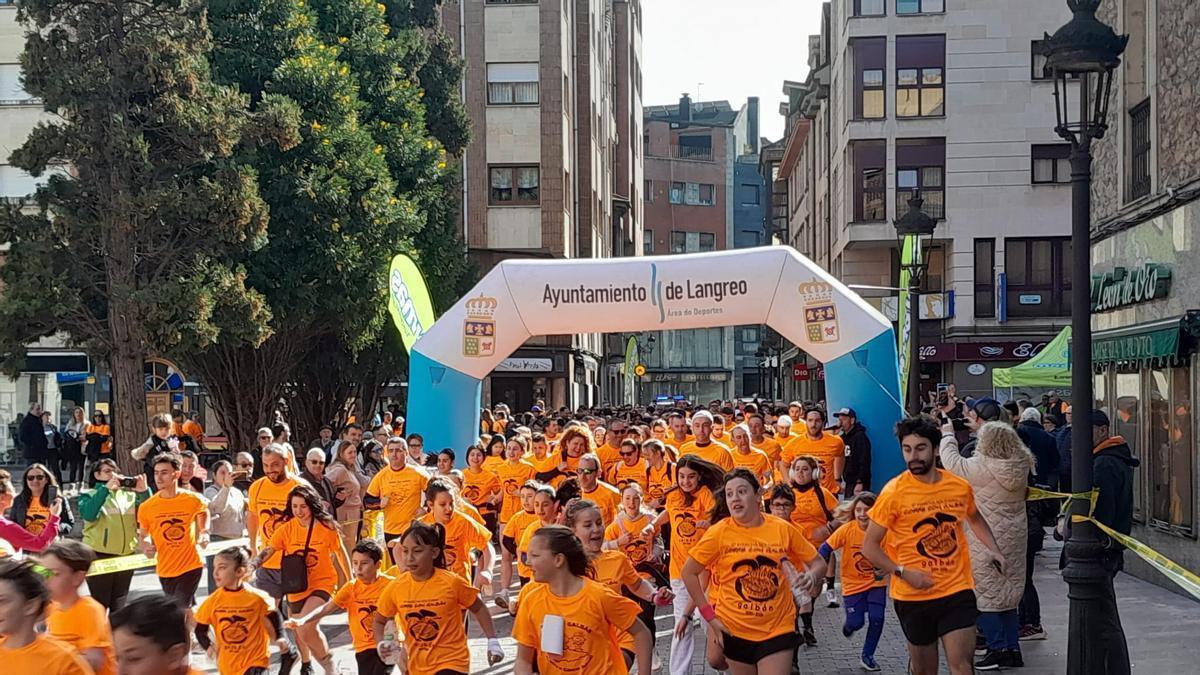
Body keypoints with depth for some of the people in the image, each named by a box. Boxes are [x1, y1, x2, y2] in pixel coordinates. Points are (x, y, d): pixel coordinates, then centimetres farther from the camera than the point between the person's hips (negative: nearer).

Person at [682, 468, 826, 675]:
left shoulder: (783, 529, -5)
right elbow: (688, 573, -3)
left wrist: (812, 576, -17)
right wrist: (709, 616, -7)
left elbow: (818, 563, 5)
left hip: (778, 629, 0)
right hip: (735, 629, 0)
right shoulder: (719, 533, -10)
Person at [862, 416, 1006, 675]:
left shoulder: (961, 487, 0)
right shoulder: (894, 493, -11)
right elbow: (869, 546, -7)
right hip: (913, 596, -1)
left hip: (957, 591, 1)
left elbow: (975, 519, 24)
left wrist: (993, 549, 6)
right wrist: (903, 573, -19)